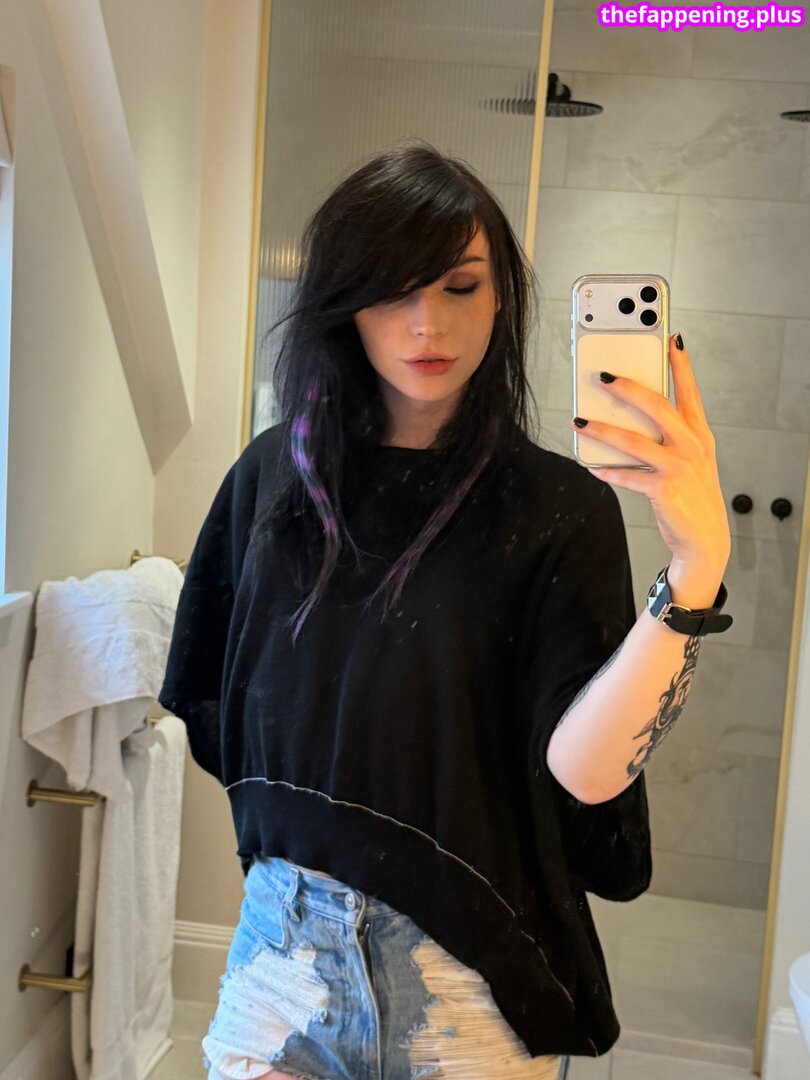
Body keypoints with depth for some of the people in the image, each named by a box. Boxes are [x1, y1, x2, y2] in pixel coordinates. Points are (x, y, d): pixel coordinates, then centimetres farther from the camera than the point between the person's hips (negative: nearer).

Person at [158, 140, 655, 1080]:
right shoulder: (277, 474, -1)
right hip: (284, 942, 3)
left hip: (472, 977, -2)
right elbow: (200, 691, 11)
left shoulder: (559, 510, -12)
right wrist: (295, 810, 2)